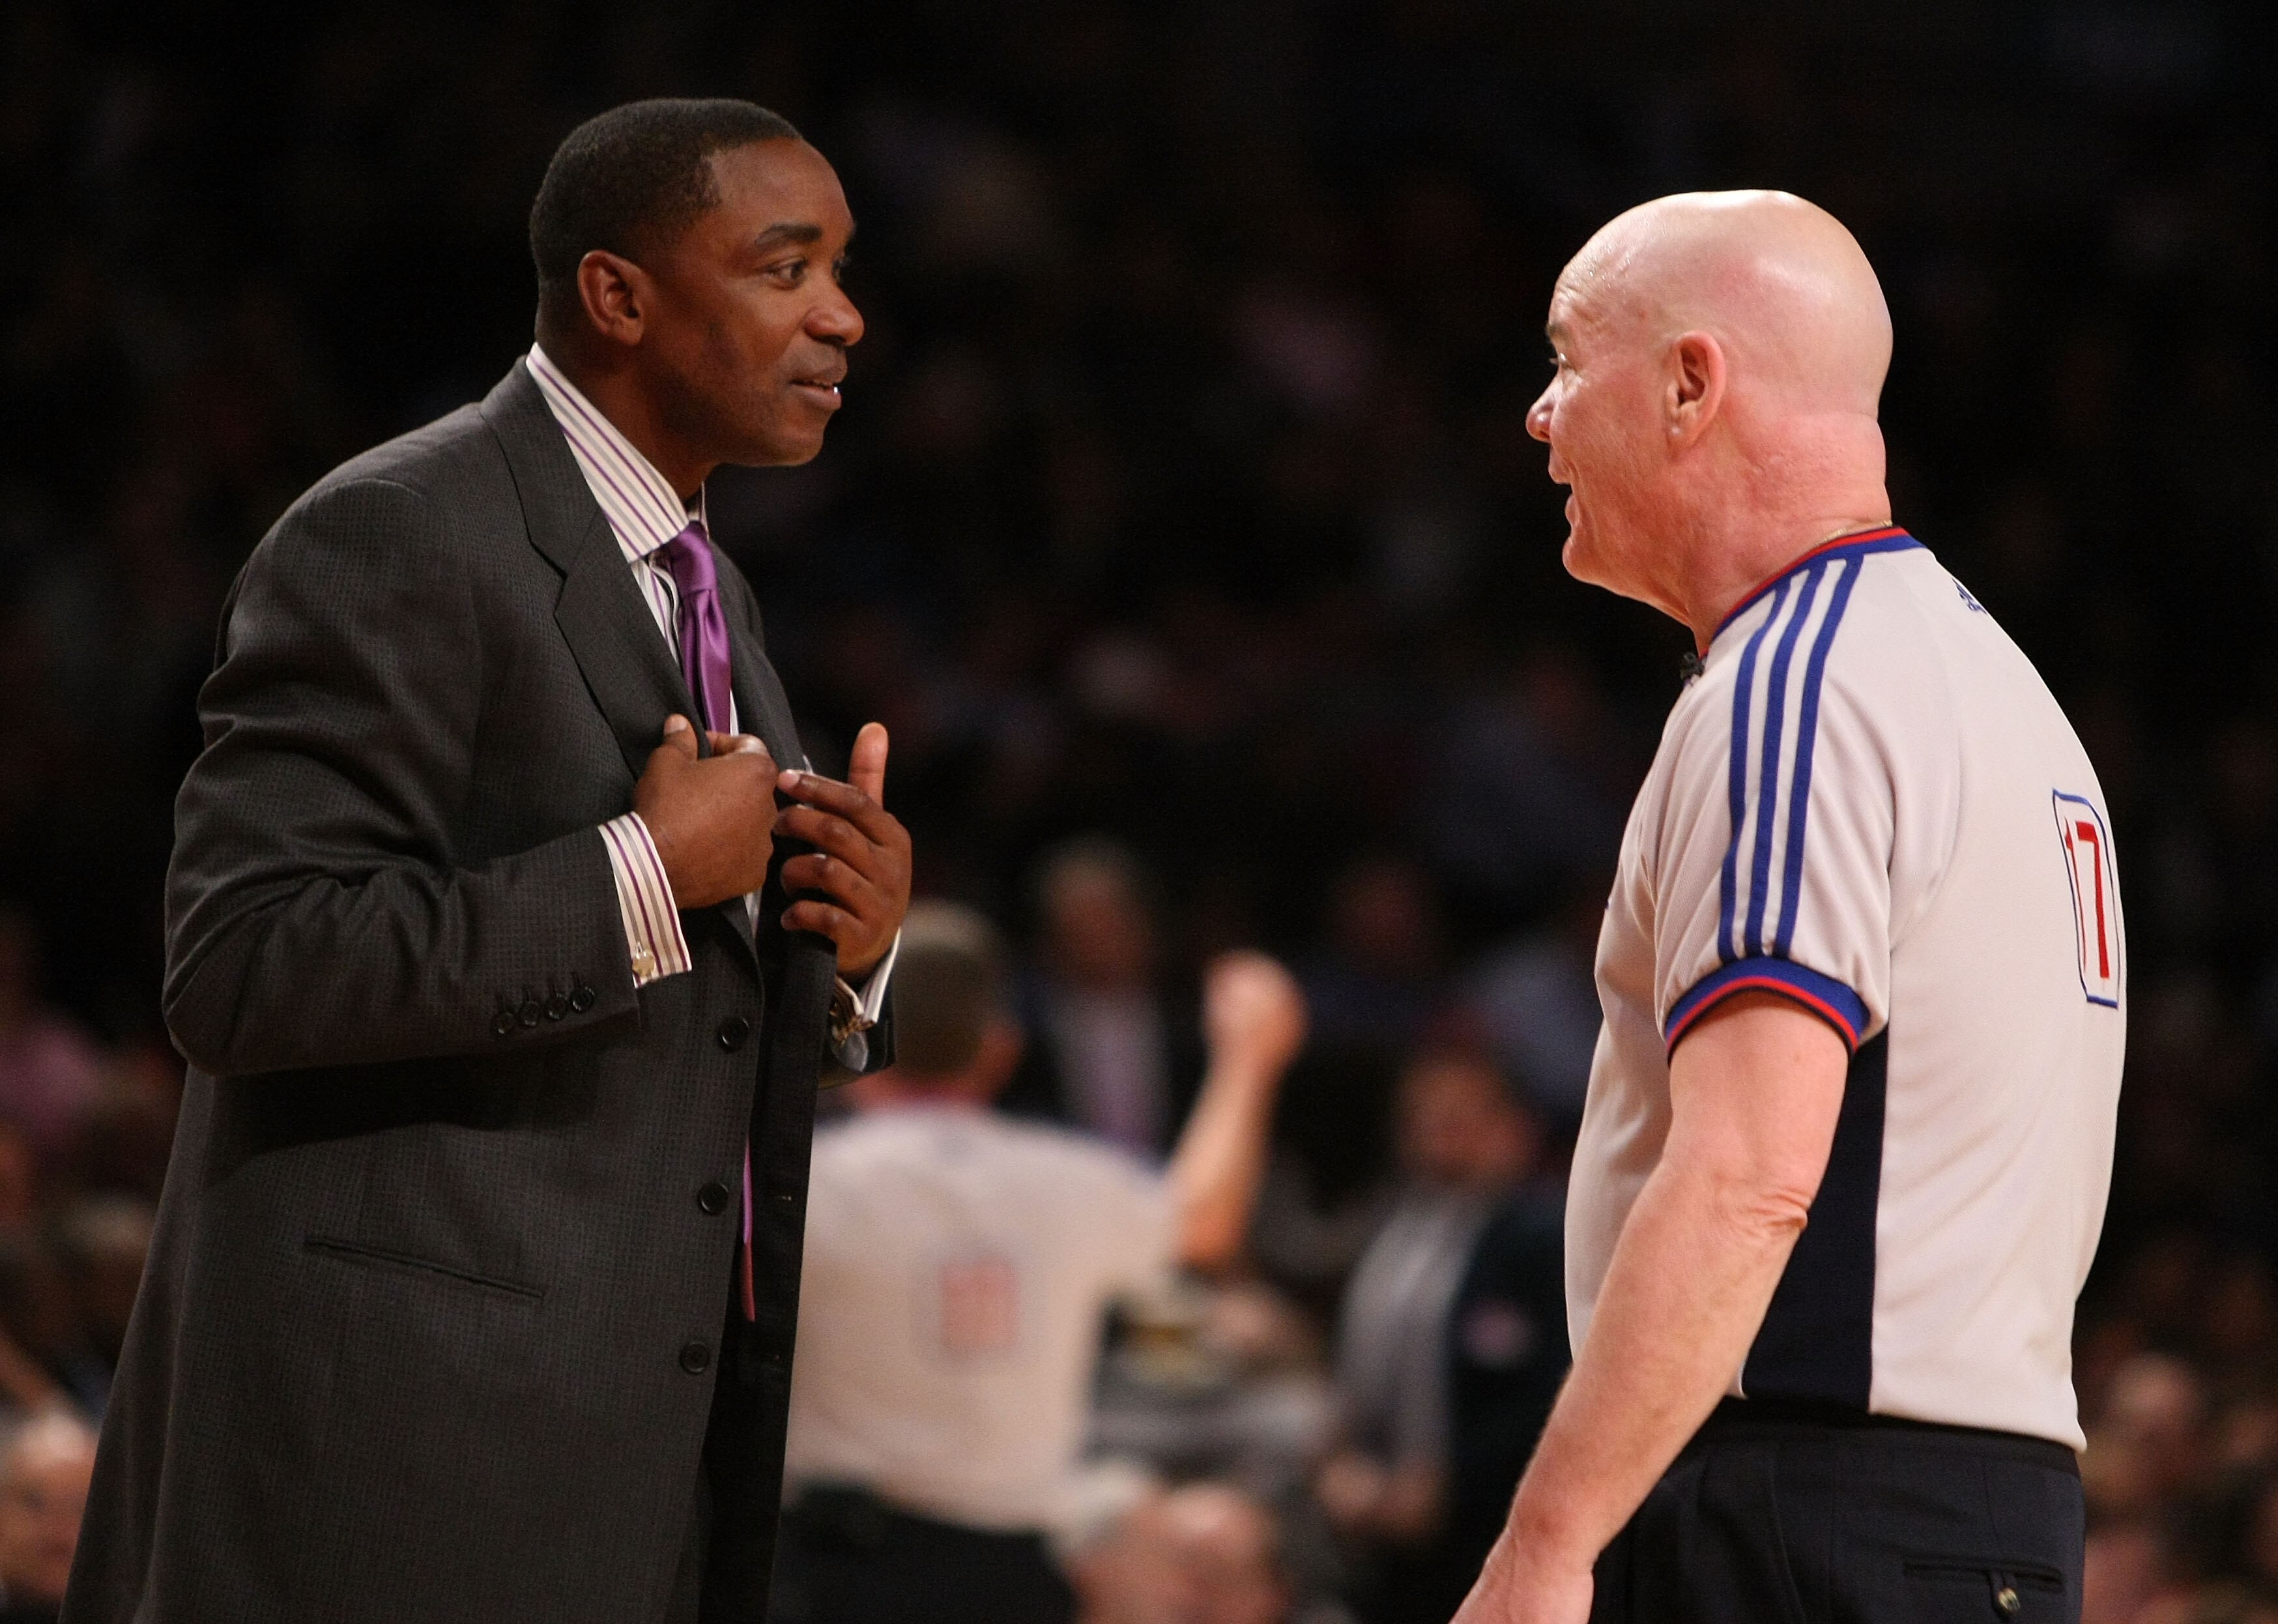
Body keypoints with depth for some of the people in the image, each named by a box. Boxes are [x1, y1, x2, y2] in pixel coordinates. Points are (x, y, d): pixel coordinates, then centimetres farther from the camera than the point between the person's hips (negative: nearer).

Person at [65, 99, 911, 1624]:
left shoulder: (701, 593, 17)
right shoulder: (395, 541, -11)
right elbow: (240, 967, -20)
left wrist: (850, 944, 1)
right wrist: (644, 873, -18)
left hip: (638, 1433, 8)